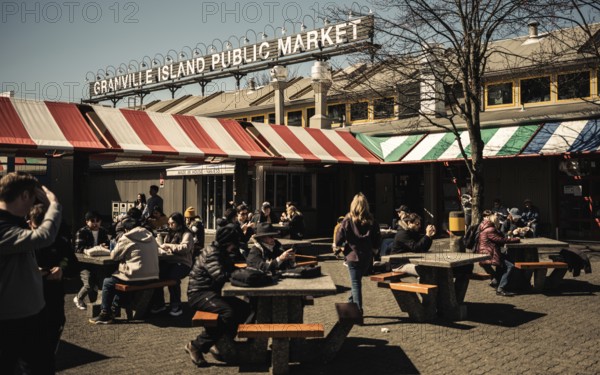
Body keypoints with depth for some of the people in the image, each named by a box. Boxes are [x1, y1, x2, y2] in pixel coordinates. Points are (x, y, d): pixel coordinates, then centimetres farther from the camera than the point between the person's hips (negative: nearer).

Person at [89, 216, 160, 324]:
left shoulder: (127, 238, -7)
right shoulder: (150, 236, 10)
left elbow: (113, 256, 1)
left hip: (137, 278, -7)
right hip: (153, 277, 7)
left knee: (107, 282, 15)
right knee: (119, 279, 30)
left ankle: (105, 314, 18)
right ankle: (114, 310, 33)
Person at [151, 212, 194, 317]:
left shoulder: (186, 234, 3)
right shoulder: (170, 234, 26)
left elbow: (185, 248, -15)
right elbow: (166, 249, 24)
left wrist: (168, 245, -13)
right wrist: (160, 247, 2)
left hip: (182, 263, -6)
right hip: (168, 261, 6)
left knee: (172, 276, -36)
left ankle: (176, 306, -20)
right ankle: (159, 304, -13)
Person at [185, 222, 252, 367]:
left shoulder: (222, 252, 13)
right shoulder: (211, 253, -18)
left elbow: (230, 270, 13)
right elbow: (220, 276, -29)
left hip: (212, 292, 10)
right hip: (199, 293, -10)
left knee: (244, 308, 3)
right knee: (228, 312, -31)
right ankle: (196, 346, -19)